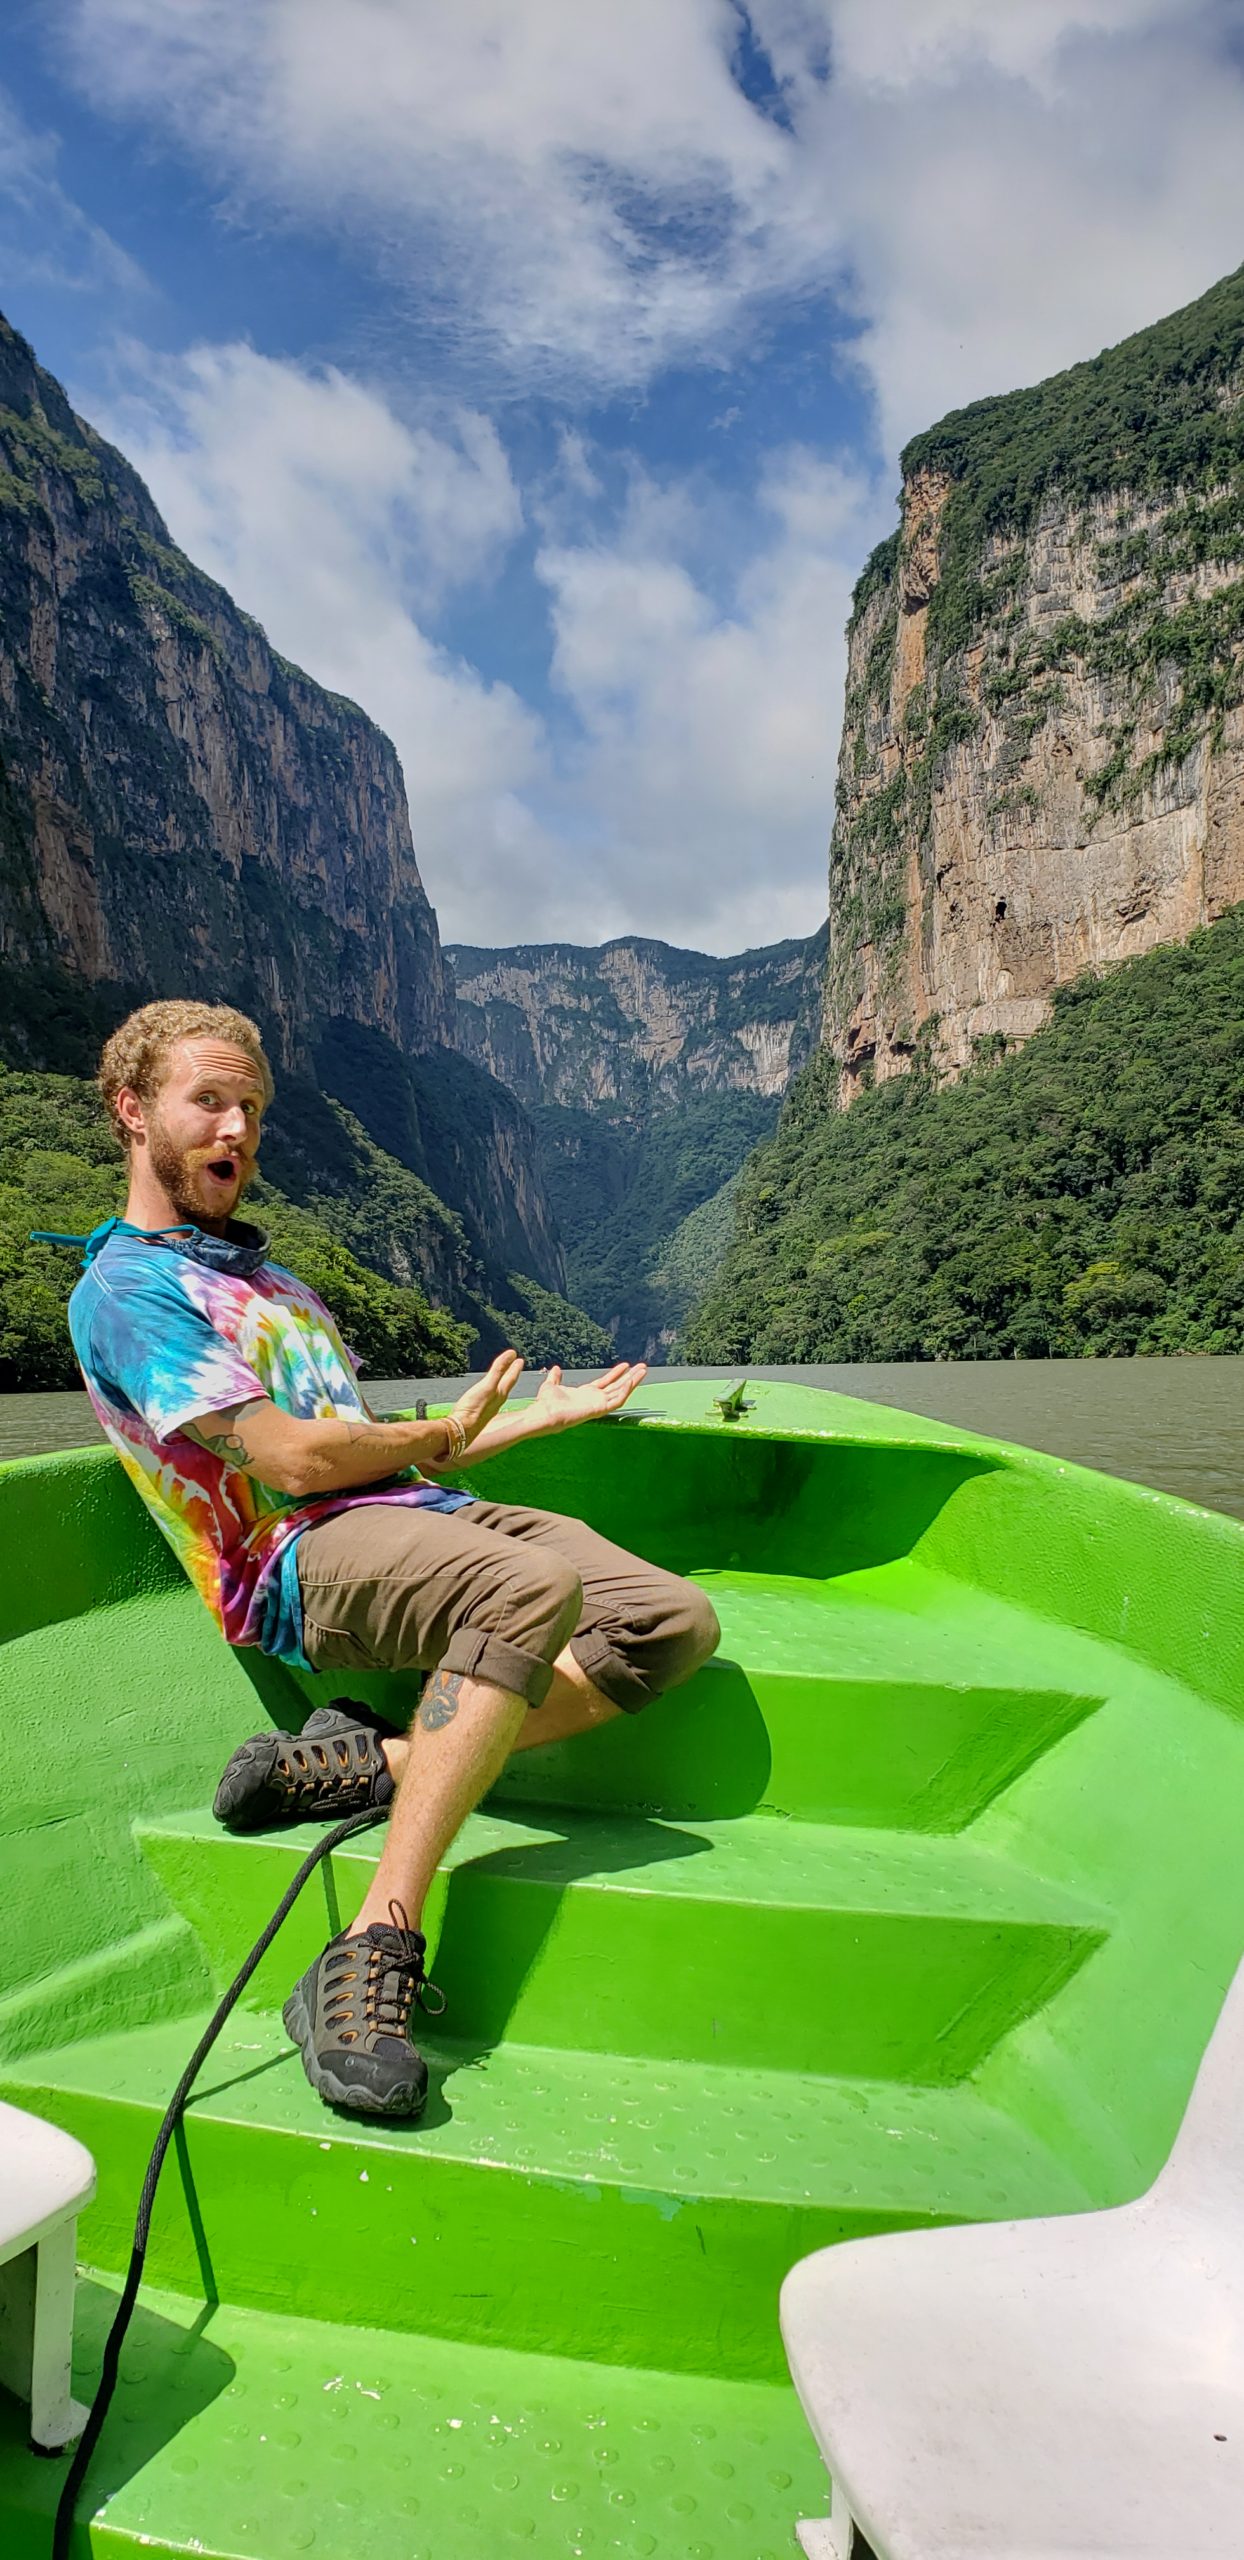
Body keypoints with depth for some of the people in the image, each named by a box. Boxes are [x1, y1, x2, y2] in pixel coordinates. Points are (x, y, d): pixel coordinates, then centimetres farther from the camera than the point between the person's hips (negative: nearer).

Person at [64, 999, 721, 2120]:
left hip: (414, 1519, 8)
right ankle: (370, 1961, -35)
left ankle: (379, 1761, -19)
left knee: (677, 1622, -13)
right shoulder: (123, 1290, 0)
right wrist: (441, 1438, 6)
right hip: (293, 1561, -8)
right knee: (534, 1587, -38)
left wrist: (545, 1415, 27)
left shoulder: (264, 1274, 29)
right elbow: (292, 1458, -11)